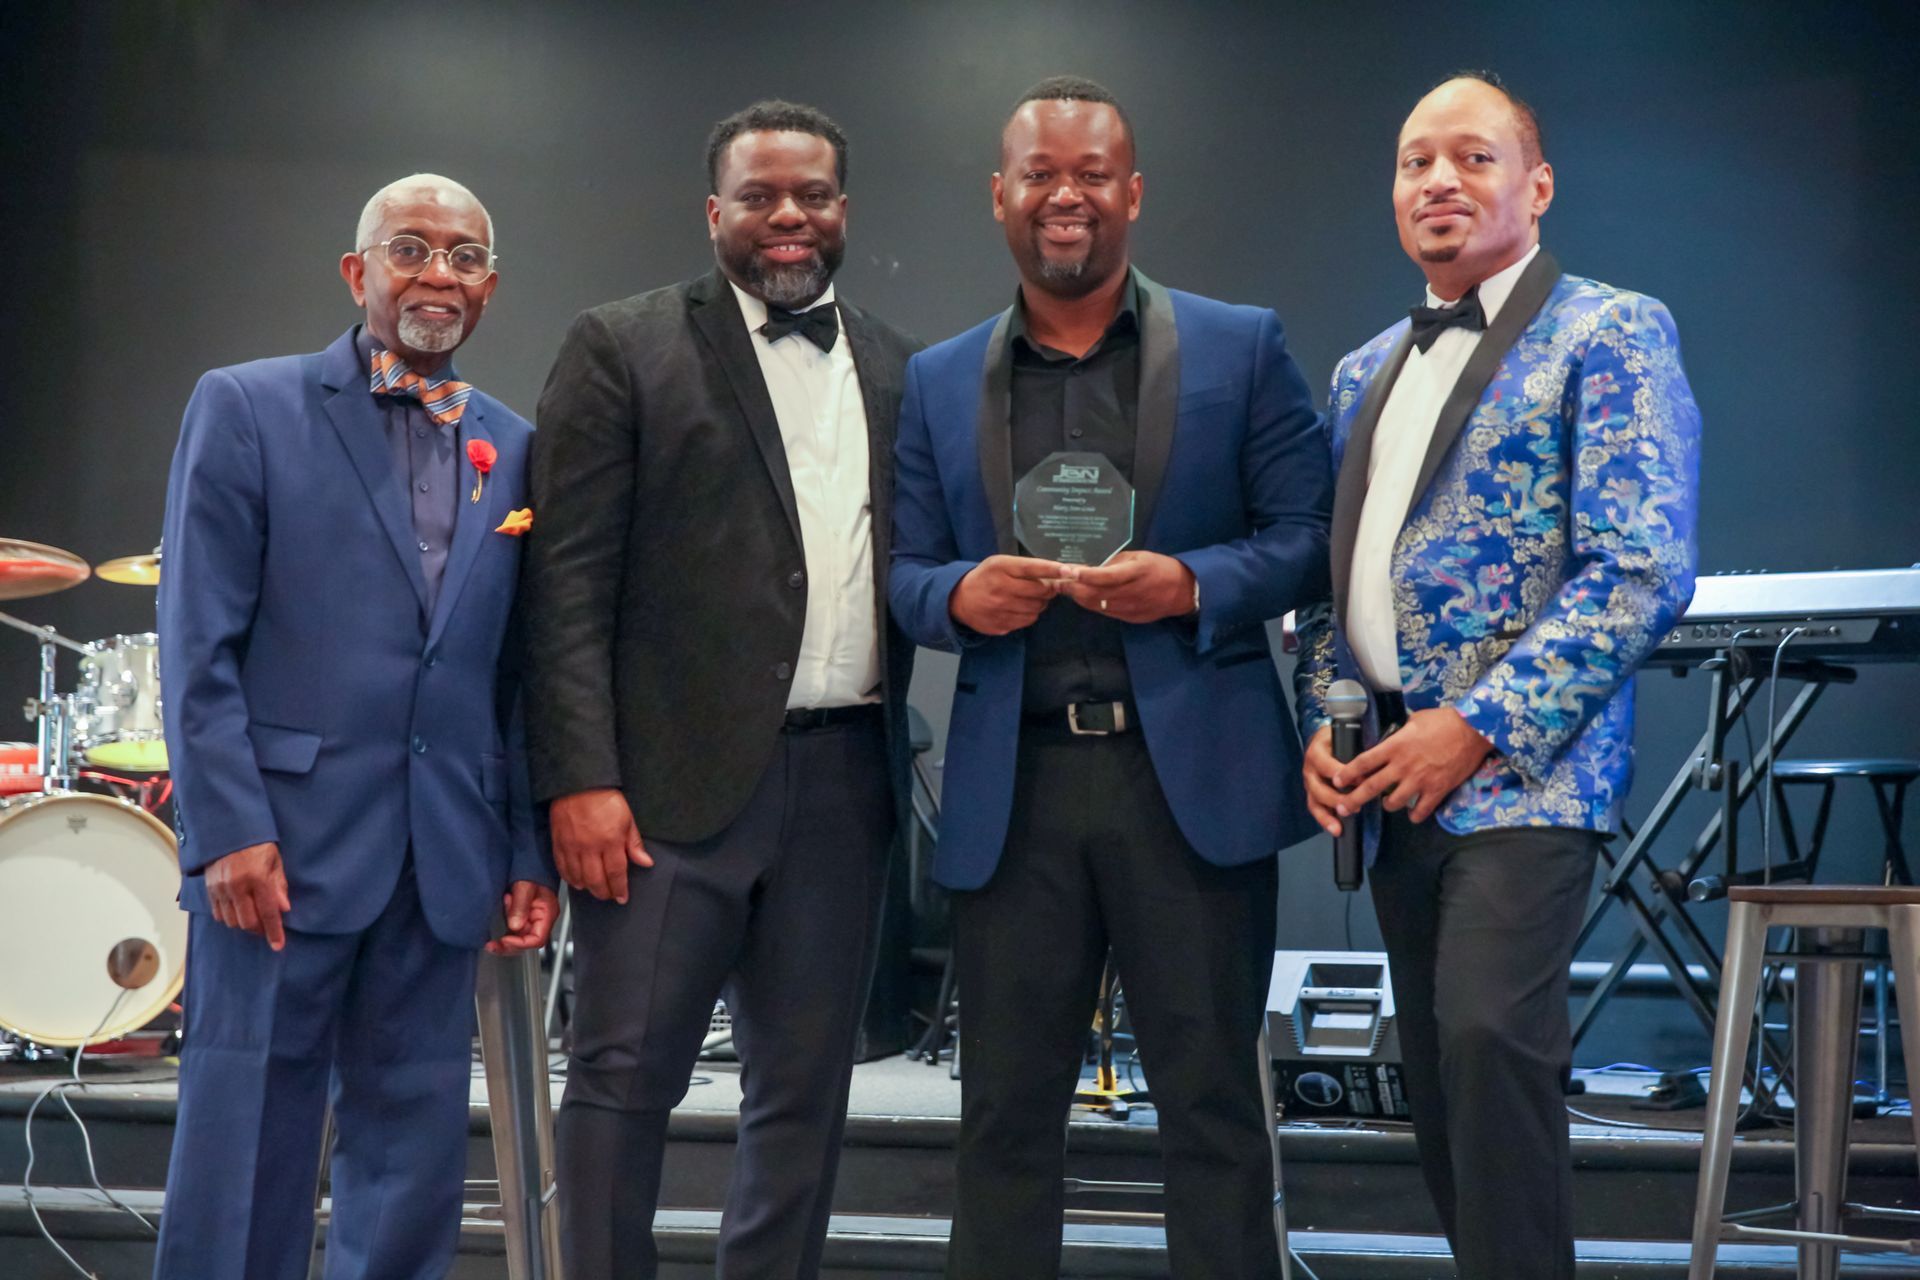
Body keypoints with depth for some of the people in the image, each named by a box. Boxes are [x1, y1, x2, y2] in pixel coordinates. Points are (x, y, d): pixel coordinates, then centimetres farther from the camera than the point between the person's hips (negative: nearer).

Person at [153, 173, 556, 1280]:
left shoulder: (514, 451, 12)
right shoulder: (246, 410, 0)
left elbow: (519, 676, 12)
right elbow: (200, 648, -5)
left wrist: (530, 854, 7)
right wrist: (229, 831, -13)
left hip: (444, 870, 4)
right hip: (283, 851, -4)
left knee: (414, 1167, 8)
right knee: (246, 1156, 1)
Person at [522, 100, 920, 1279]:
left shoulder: (901, 370, 14)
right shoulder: (625, 349, 0)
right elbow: (570, 583, -6)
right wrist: (582, 779, -13)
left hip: (847, 778, 4)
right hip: (678, 773, -4)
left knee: (805, 1089, 10)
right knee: (627, 1076, -1)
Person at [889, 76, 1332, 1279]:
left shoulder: (1242, 348, 5)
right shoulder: (939, 382, 12)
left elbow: (1310, 538, 2)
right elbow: (905, 572, 11)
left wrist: (1191, 584, -16)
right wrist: (962, 594, -11)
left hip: (1192, 772, -2)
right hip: (1013, 785, 2)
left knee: (1211, 1095, 4)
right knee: (1007, 1105, 7)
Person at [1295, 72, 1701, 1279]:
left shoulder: (1610, 335, -4)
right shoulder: (1366, 373, 17)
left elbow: (1642, 570, -13)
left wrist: (1480, 728, -17)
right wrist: (1324, 719, 3)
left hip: (1520, 769, -7)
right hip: (1394, 773, 7)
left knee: (1489, 1035, -20)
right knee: (1436, 1060, 9)